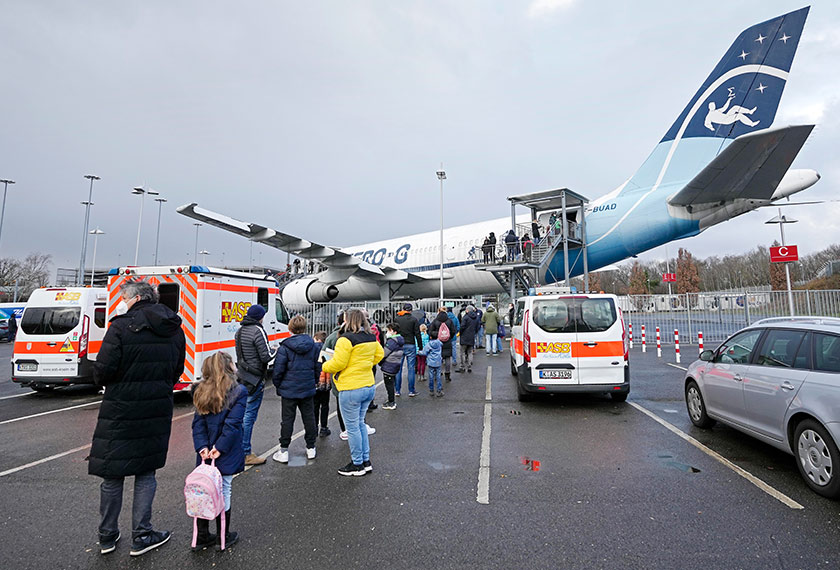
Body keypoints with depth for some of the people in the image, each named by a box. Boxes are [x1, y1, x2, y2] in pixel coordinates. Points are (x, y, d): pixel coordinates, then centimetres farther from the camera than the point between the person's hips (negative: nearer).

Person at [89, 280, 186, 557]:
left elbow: (103, 371, -15)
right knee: (145, 473, 15)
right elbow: (176, 372, 8)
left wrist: (103, 381, 6)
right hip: (157, 411, 4)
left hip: (119, 411, -4)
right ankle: (141, 536, 20)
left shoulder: (121, 327, -14)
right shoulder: (174, 331, 4)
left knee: (112, 476, 12)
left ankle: (107, 537, 27)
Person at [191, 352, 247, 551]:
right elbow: (233, 424, -18)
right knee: (223, 492, 8)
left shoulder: (202, 392, 4)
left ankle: (201, 536, 27)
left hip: (205, 453, 5)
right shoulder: (239, 392, -13)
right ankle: (223, 538, 22)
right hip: (226, 456, -5)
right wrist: (219, 448, -14)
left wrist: (202, 447, -5)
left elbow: (198, 422, -1)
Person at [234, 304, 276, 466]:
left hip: (242, 377, 9)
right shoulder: (257, 331, -16)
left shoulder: (240, 331, 12)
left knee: (241, 414, 17)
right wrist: (274, 351, 0)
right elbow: (266, 356, -20)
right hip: (254, 379, -9)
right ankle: (245, 454, 4)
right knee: (249, 415, -3)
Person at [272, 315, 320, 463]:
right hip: (308, 389, 4)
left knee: (288, 419, 5)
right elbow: (318, 368, 7)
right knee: (309, 417, 13)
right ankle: (311, 448, 22)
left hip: (289, 389, -3)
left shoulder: (285, 347, -12)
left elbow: (278, 369, -10)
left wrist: (278, 386, 5)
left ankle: (284, 451, 12)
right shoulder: (313, 346, 1)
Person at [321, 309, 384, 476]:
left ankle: (357, 465, 17)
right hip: (369, 386, 8)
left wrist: (324, 366, 0)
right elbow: (379, 354, 18)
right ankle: (366, 461, 27)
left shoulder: (346, 339, -18)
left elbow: (337, 363, -18)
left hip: (351, 389, -8)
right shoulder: (371, 337, 6)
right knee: (360, 424, 20)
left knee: (352, 427, 6)